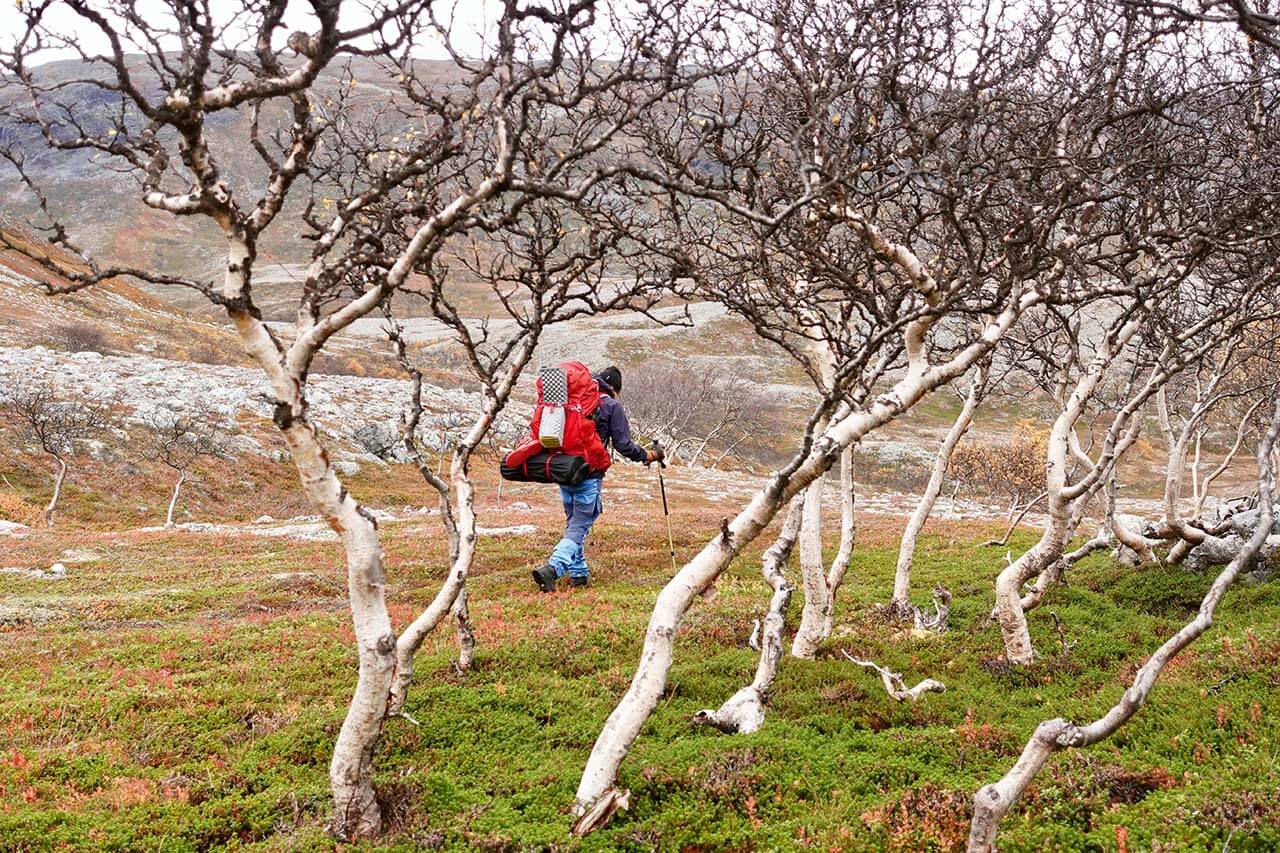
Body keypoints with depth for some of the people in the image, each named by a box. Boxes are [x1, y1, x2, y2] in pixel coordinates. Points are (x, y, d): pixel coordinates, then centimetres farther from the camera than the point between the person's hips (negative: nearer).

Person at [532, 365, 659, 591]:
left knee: (573, 523, 18)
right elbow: (623, 444, -6)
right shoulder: (611, 405, -5)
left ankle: (578, 573, 22)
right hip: (589, 474, -6)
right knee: (580, 527, -3)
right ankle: (552, 568, -21)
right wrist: (647, 456, 9)